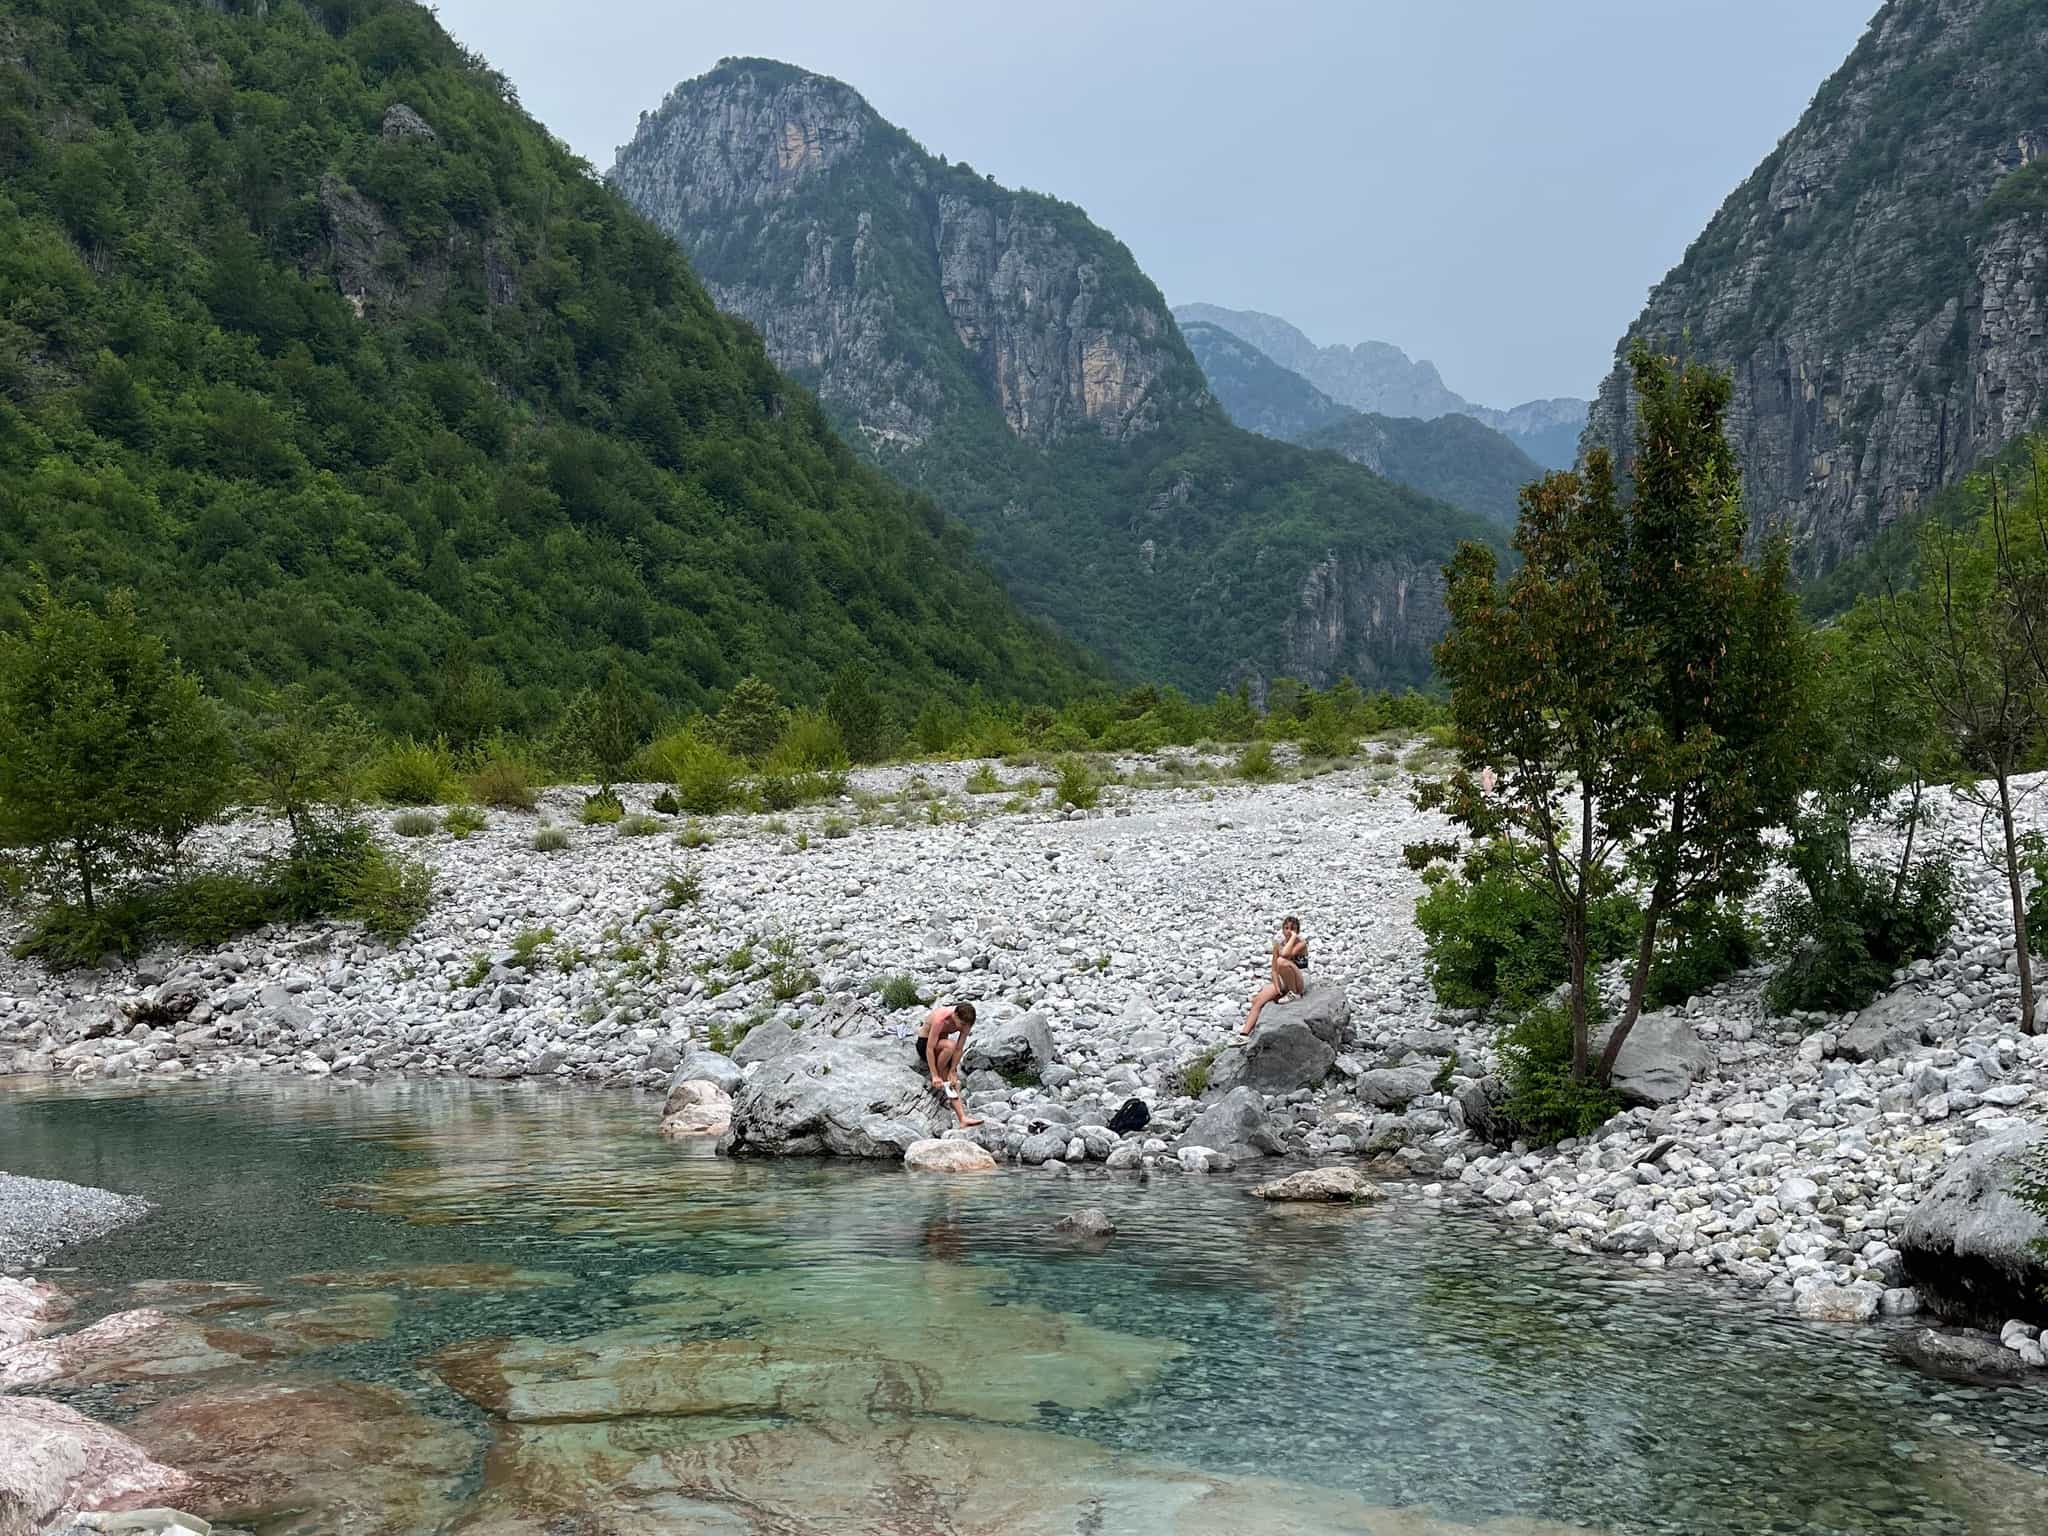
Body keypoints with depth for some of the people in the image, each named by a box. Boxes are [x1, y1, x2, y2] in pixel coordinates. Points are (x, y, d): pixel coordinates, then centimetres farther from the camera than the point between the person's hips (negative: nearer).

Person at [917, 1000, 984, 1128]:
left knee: (954, 1079, -17)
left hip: (941, 1044, 5)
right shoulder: (940, 1019, -33)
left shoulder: (964, 1021, -17)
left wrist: (952, 1072, -19)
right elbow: (930, 1048, -31)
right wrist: (935, 1076, -29)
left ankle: (961, 1117, -28)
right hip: (924, 1043, -5)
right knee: (949, 1045, -36)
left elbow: (959, 1048, -14)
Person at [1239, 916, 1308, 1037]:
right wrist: (1278, 989, -13)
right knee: (1257, 1000, -13)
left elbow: (1285, 954, -34)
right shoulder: (1278, 944, 3)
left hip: (1301, 981, -6)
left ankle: (1294, 994, -16)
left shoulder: (1301, 943, -13)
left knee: (1282, 962, -34)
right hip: (1283, 981, 6)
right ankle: (1245, 1033, -15)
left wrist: (1294, 936, -22)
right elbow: (1274, 970, 0)